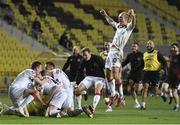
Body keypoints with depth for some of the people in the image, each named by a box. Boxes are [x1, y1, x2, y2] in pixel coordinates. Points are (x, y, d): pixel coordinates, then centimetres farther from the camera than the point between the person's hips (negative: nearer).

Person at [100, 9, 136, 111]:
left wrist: (133, 17, -48)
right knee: (109, 75, 12)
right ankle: (113, 95, 25)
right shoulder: (119, 26, 17)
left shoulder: (128, 27, -5)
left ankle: (122, 97, -11)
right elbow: (111, 22, 39)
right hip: (111, 52, 8)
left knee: (116, 75, -18)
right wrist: (105, 15, 39)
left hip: (118, 52, -8)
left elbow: (133, 24, -28)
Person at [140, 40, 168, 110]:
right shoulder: (145, 54, 17)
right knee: (145, 87, -9)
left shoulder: (157, 53, 0)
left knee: (156, 89, -4)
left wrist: (163, 69, -17)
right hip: (147, 72, 4)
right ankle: (143, 105, -10)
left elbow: (164, 62, -2)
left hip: (155, 72, -4)